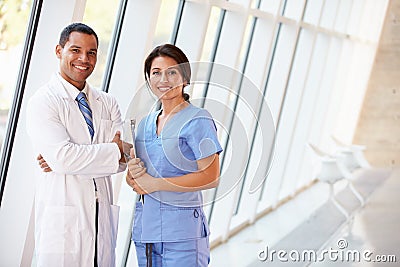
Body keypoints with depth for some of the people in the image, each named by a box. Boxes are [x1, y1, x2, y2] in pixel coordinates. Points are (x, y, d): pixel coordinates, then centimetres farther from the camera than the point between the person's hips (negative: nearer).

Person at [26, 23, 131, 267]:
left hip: (103, 217, 5)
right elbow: (62, 157, -18)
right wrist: (114, 150, -11)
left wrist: (71, 159, -13)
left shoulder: (107, 103, 13)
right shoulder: (43, 102, -4)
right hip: (62, 217, -5)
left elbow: (123, 158, 0)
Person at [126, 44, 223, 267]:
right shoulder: (146, 123, 15)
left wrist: (155, 183, -14)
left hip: (182, 231, -6)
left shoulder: (198, 120, -6)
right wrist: (133, 175, -5)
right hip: (145, 228, 6)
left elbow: (211, 177, -14)